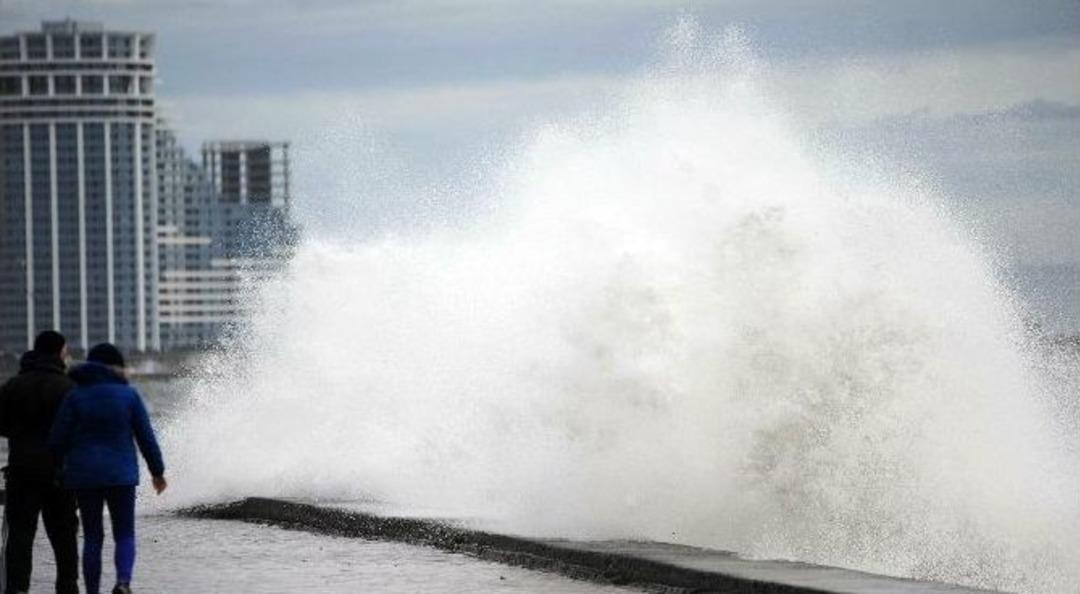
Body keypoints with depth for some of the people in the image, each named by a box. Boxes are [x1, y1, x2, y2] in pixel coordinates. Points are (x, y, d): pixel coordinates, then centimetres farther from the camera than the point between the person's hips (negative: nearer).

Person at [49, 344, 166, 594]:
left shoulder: (75, 396, -2)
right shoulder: (128, 395, -2)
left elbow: (58, 440, -5)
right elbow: (146, 437, 0)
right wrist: (157, 471, 10)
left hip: (84, 476, 1)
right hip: (121, 475, -1)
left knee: (92, 537, 10)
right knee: (125, 534, 7)